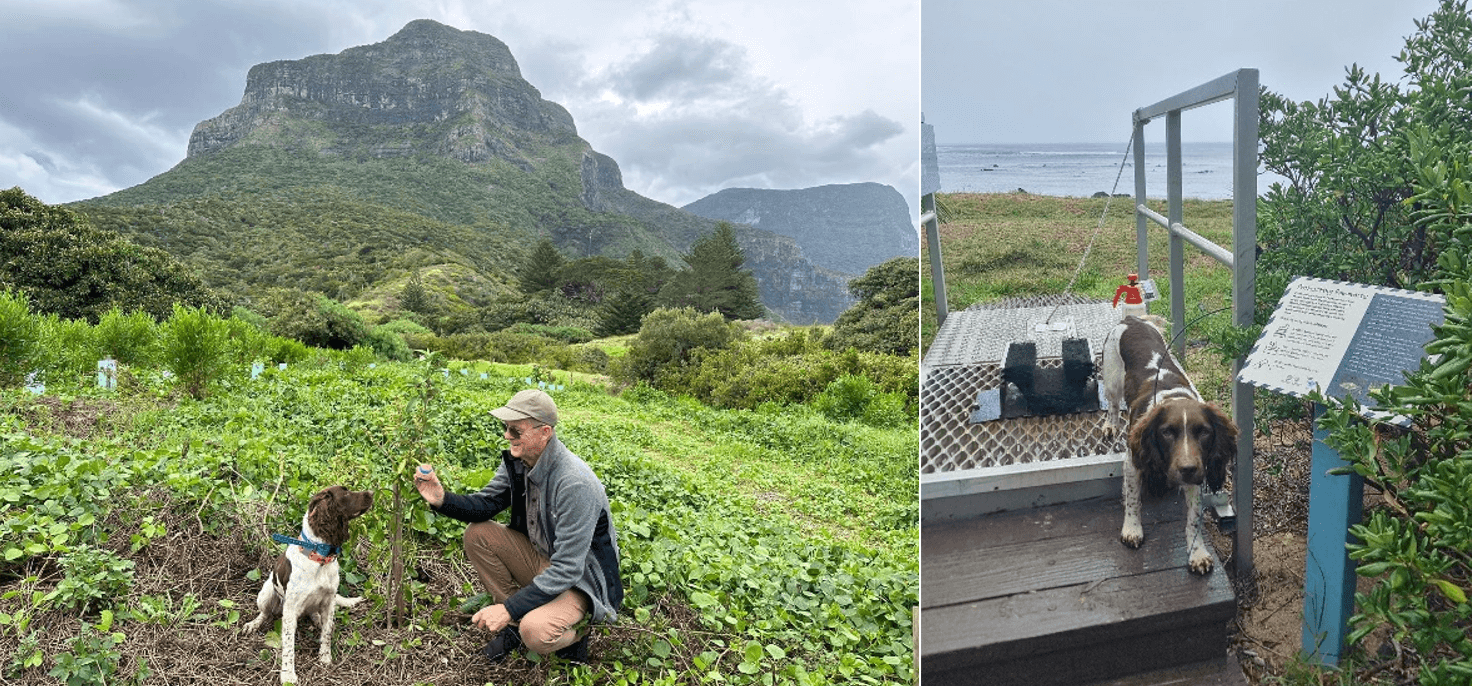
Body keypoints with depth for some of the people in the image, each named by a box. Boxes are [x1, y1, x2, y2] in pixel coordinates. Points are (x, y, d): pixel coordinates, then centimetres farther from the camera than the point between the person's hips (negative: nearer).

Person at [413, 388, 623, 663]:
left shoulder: (576, 484, -32)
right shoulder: (517, 462, -7)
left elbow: (567, 569, -31)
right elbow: (486, 502, 4)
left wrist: (509, 608, -30)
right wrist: (442, 500, -16)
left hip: (579, 579, -8)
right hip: (540, 558, 8)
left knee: (535, 632, -33)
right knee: (477, 534, -6)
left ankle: (575, 628, 4)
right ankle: (517, 623, 3)